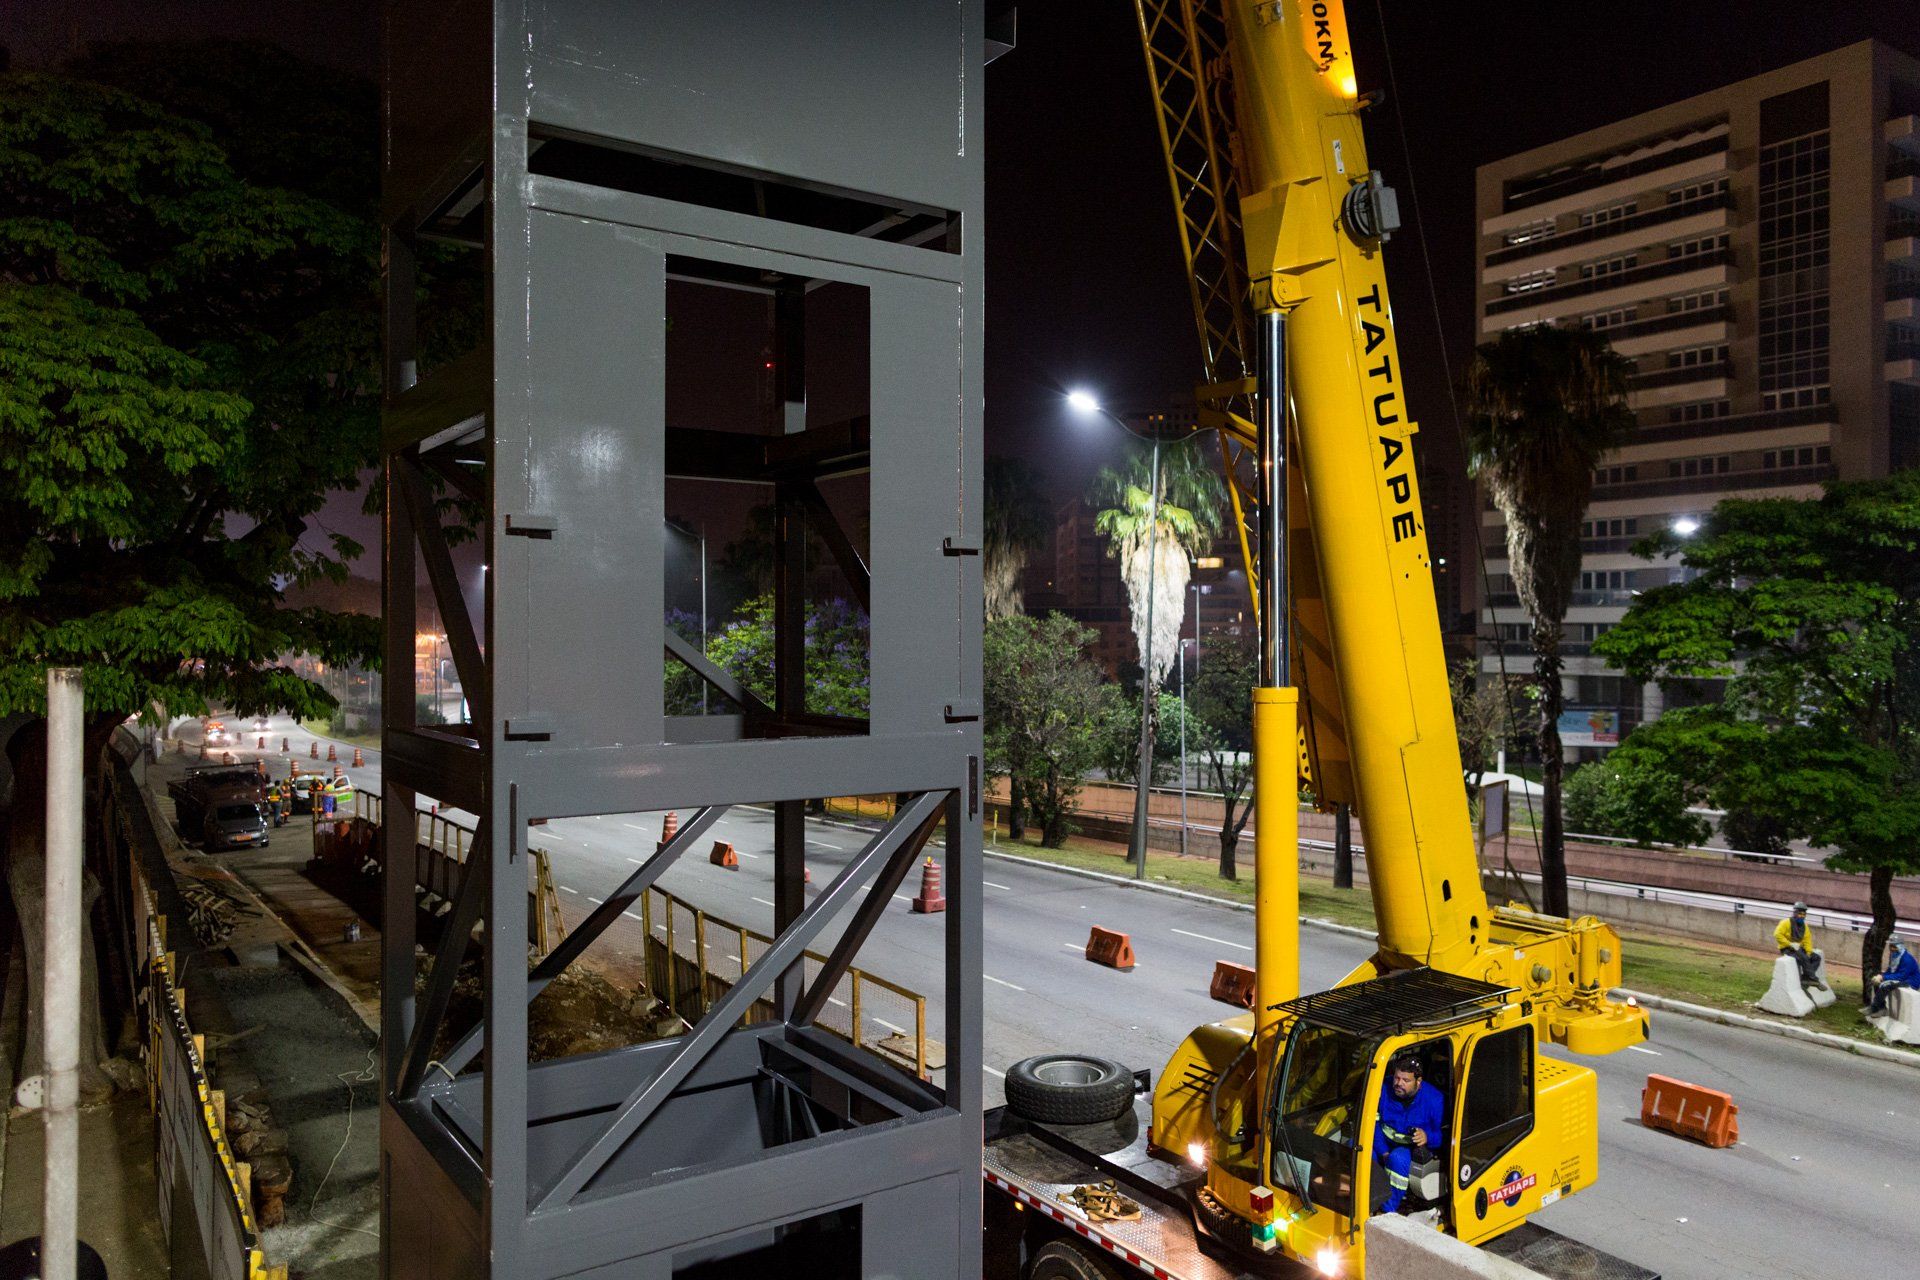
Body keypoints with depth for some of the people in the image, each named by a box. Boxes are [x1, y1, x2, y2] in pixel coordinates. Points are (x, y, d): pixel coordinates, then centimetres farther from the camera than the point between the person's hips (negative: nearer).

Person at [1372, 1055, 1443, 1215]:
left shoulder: (1434, 1100, -18)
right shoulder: (1384, 1089, -11)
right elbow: (1374, 1123, -5)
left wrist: (1427, 1137, -33)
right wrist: (1384, 1152, -16)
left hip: (1416, 1148, -4)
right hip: (1386, 1143, 4)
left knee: (1398, 1157, -38)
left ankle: (1389, 1210, -22)